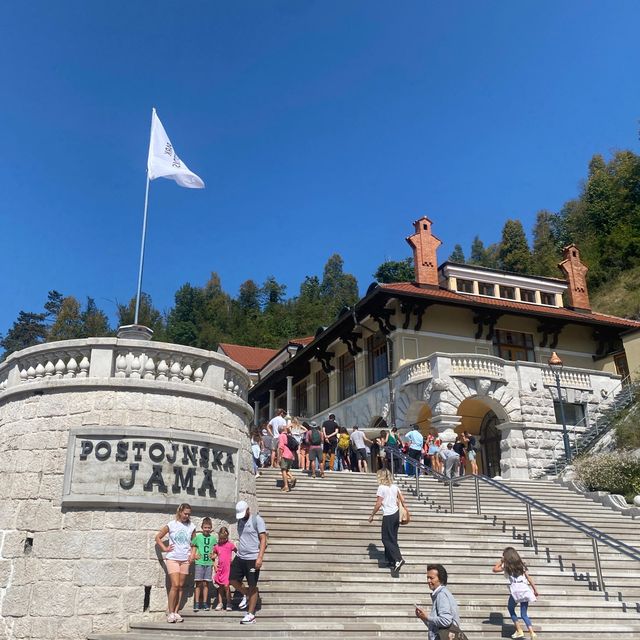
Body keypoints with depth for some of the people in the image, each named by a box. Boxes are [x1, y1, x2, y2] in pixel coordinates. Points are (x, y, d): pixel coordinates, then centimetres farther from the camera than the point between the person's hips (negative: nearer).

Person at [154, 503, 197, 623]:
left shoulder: (191, 526, 4)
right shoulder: (171, 525, -3)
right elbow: (158, 537, 5)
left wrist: (193, 554, 1)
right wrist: (165, 548, -4)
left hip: (185, 560, 3)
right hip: (172, 559, -3)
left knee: (181, 586, 6)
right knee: (175, 585, -12)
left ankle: (176, 612, 14)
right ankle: (170, 612, -2)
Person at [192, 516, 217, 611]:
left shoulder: (213, 538, 6)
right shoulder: (198, 537, 0)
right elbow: (191, 546, 6)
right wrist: (194, 555, -4)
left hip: (209, 563, 2)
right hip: (199, 563, -2)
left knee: (206, 583, 5)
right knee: (198, 583, -4)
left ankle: (205, 603, 11)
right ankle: (196, 604, 1)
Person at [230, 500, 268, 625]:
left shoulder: (257, 519, -11)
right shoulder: (240, 521, 11)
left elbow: (263, 540, -14)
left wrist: (260, 557, -22)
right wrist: (236, 555, 20)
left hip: (253, 559, -7)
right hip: (240, 557, 7)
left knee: (252, 586, 1)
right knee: (232, 579, 9)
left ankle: (251, 615, 11)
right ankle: (246, 595, 32)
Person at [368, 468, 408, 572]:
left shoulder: (381, 487, -11)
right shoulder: (395, 486, 7)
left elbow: (378, 504, -12)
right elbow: (402, 500, 7)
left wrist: (372, 515, -2)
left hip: (388, 516, -7)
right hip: (396, 513, 7)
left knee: (386, 539, 0)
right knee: (392, 538, 14)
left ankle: (398, 559, -12)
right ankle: (392, 561, 18)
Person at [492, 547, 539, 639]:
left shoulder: (506, 566, 8)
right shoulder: (521, 565, 19)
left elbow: (494, 569, 18)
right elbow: (529, 578, 14)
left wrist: (501, 560, 22)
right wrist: (535, 590, 17)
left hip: (515, 589, -4)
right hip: (525, 589, 4)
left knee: (511, 608, 18)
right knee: (524, 614, 12)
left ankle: (519, 631, 9)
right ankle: (532, 633, -5)